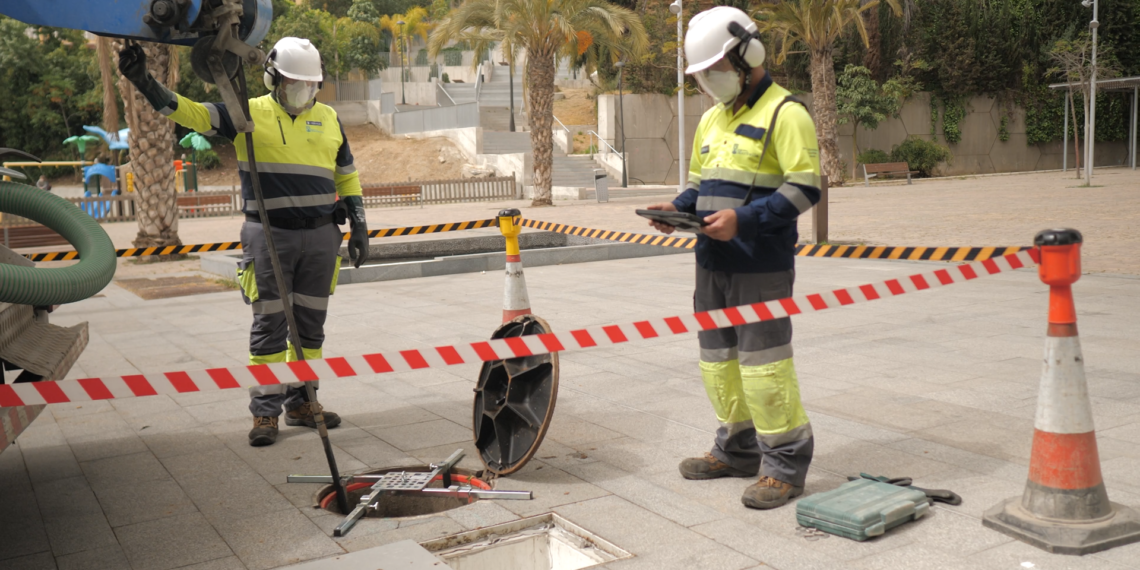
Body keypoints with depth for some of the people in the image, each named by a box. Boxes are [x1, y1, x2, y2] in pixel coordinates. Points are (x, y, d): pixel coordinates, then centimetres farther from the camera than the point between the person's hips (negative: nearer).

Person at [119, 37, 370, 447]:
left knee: (311, 324, 9)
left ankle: (301, 403, 20)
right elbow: (192, 113, -8)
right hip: (269, 236, -3)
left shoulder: (329, 119, 12)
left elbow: (347, 176, 17)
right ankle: (265, 410, 8)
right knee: (269, 324, 0)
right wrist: (145, 82, -21)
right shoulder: (248, 115, 1)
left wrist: (358, 226, 12)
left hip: (320, 236, 4)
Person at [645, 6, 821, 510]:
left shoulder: (784, 114, -9)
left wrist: (743, 219, -23)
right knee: (718, 359, 13)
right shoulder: (712, 119, 17)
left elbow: (803, 189, -14)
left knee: (763, 363, -6)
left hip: (761, 268, -8)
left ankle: (786, 464, 8)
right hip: (712, 264, 8)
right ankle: (737, 450, 28)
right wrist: (678, 207, 3)